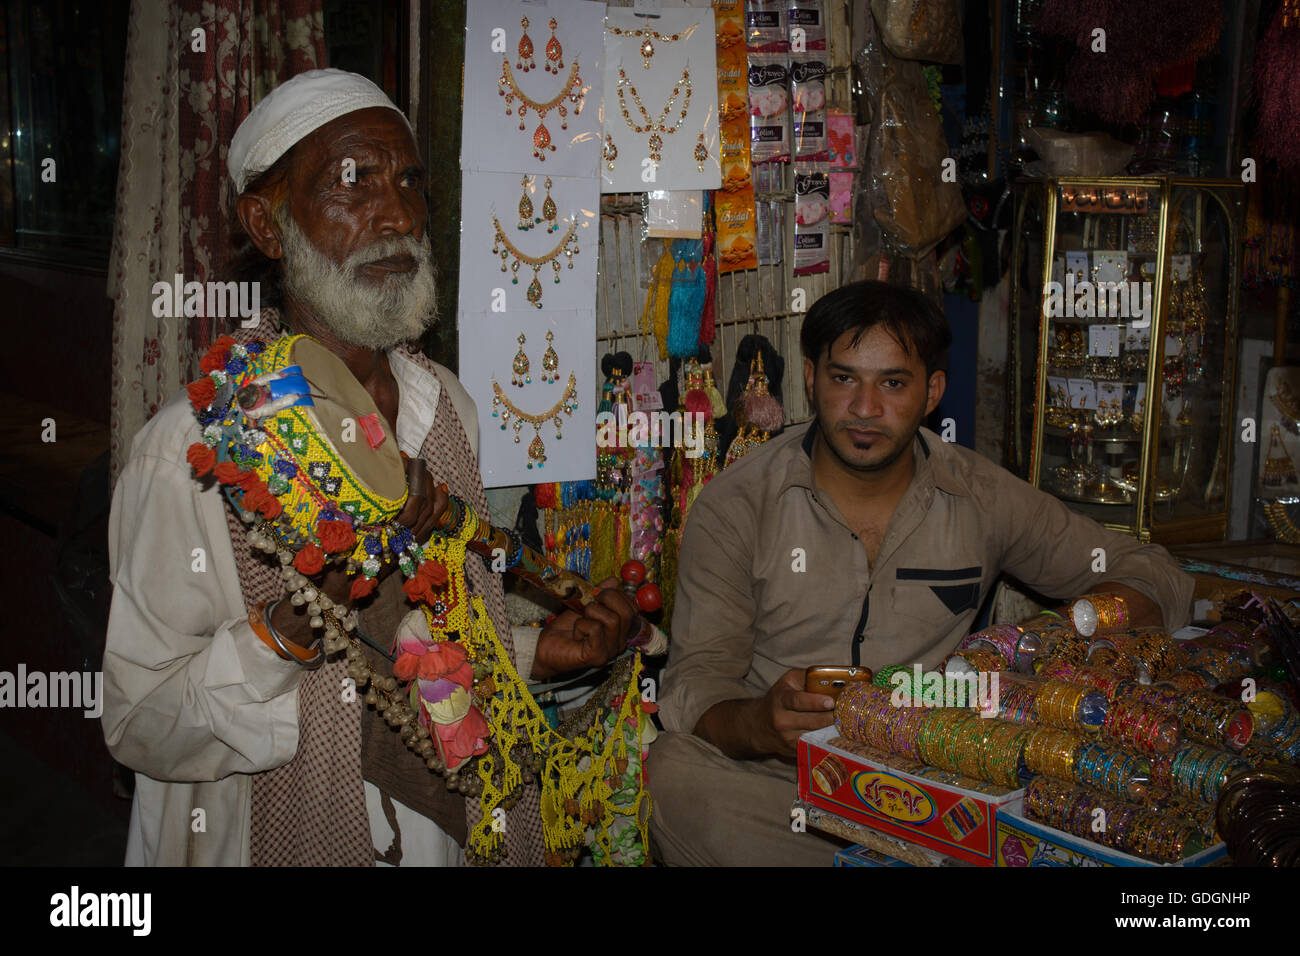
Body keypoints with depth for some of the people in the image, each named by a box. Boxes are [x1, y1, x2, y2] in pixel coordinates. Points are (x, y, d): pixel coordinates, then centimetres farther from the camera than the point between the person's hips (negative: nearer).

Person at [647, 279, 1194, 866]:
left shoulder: (982, 499, 3)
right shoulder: (735, 507, -3)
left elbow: (1153, 577, 10)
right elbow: (696, 687, -7)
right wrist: (762, 724, -32)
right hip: (773, 778, -1)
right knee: (672, 772, -34)